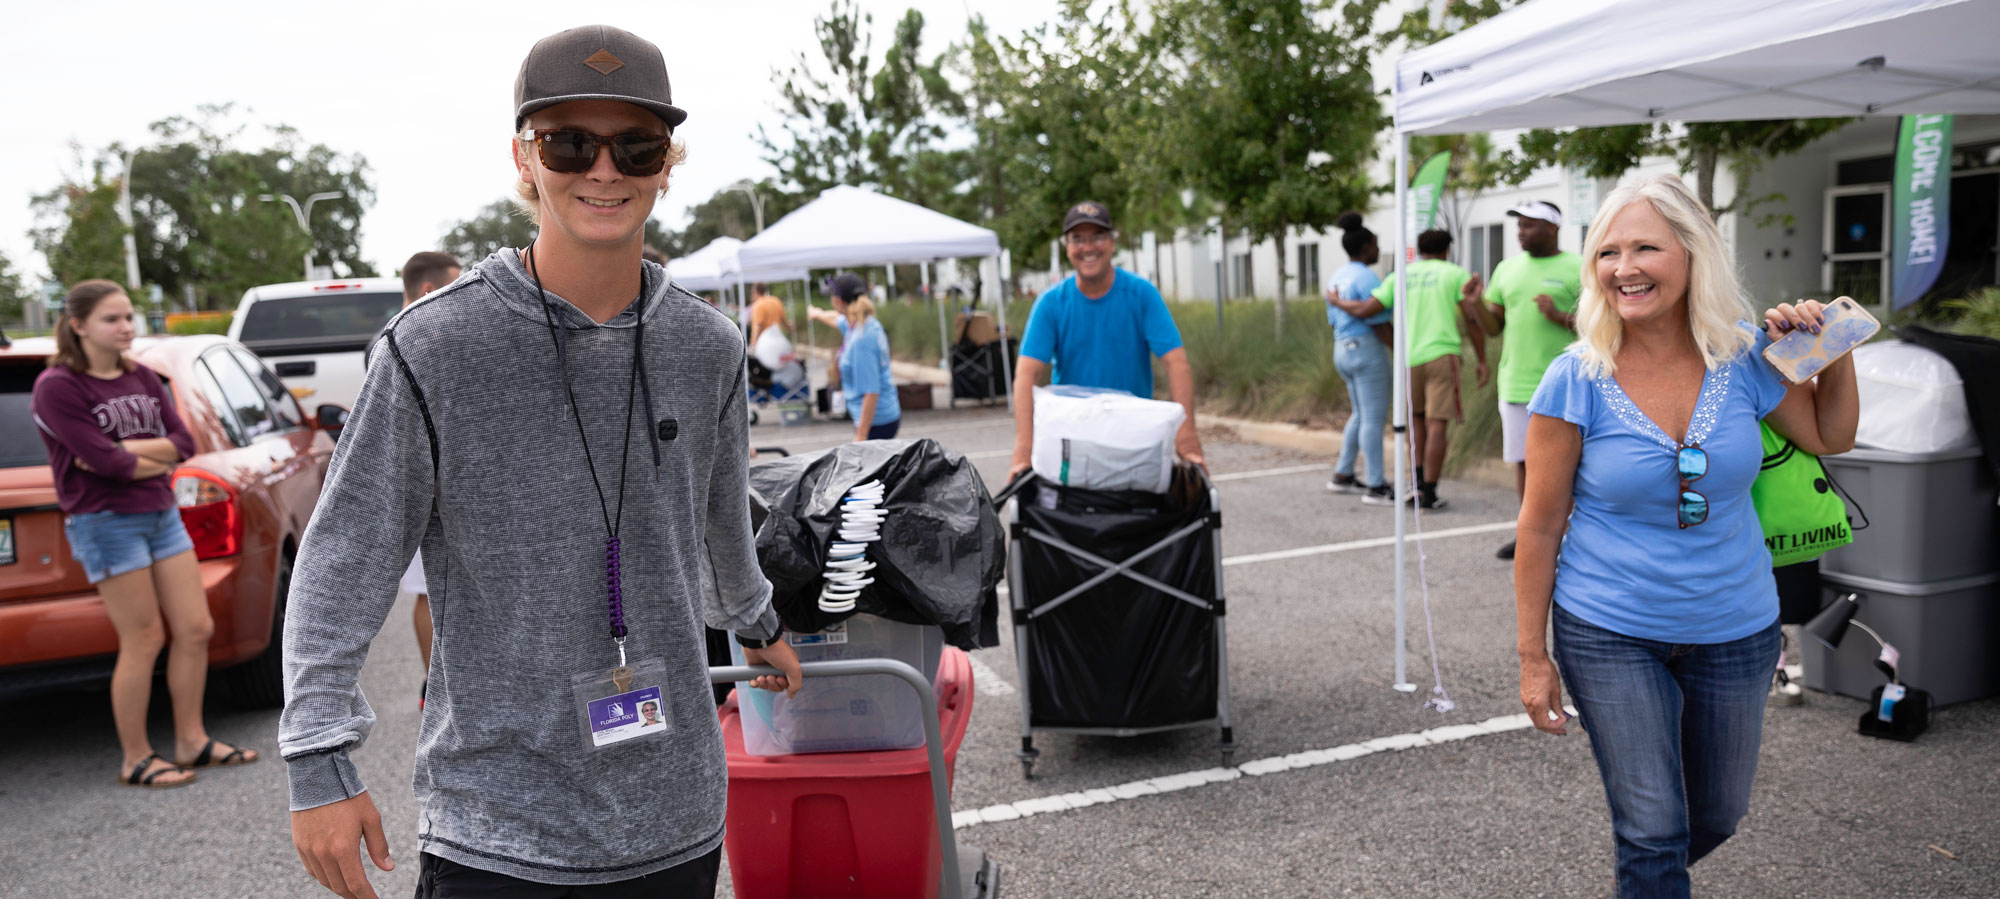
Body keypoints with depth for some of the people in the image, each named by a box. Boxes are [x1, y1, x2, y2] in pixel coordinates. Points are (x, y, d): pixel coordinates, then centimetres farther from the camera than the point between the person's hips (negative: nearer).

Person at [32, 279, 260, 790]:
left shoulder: (142, 378, 10)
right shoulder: (57, 387, -9)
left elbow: (183, 442, 1)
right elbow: (102, 461, -18)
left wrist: (122, 450, -12)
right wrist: (161, 457, -4)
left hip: (162, 514, 7)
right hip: (106, 522, -7)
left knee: (195, 629, 6)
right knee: (145, 641, -3)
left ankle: (191, 742, 18)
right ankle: (137, 761, 11)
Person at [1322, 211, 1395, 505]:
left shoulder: (1335, 277, 13)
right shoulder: (1367, 278, -14)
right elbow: (1379, 324, -18)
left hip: (1342, 351, 9)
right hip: (1368, 350, -9)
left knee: (1360, 414, 19)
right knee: (1374, 418, -5)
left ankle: (1342, 476, 22)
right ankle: (1376, 487, -3)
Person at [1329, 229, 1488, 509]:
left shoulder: (1401, 276, 11)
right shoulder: (1455, 274, 5)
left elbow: (1364, 309, 6)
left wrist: (1338, 302, 24)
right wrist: (1482, 361, 4)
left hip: (1409, 358, 3)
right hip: (1441, 354, -3)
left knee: (1417, 418, 21)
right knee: (1437, 424, -3)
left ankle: (1418, 481, 15)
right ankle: (1428, 493, -5)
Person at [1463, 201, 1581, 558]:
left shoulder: (1577, 269, -2)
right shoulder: (1507, 269, 14)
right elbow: (1493, 326, 14)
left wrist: (1560, 317, -20)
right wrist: (1474, 303, -4)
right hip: (1515, 383, 5)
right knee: (1523, 461, 9)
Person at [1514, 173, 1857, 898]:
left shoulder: (1743, 357, -7)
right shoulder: (1576, 381, -15)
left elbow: (1830, 436, 12)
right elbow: (1540, 525, -10)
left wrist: (1836, 351, -7)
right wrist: (1533, 656, -8)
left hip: (1734, 628, 4)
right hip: (1611, 636, -4)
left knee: (1717, 817, 22)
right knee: (1653, 835, 1)